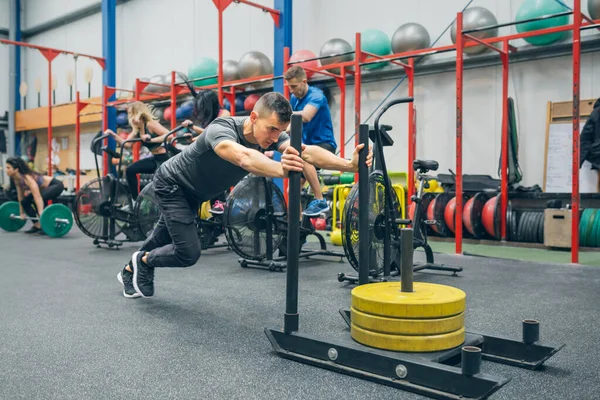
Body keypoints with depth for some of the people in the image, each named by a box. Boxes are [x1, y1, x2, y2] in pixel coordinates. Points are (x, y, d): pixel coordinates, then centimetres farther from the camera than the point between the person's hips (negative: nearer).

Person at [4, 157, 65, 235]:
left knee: (36, 201, -30)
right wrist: (22, 212, 13)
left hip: (55, 185, -9)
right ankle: (37, 225, 10)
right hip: (44, 188, 10)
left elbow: (37, 196, -39)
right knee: (24, 202, 1)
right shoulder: (16, 179, -5)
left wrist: (41, 214, -43)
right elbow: (20, 196, 8)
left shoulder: (27, 177, -30)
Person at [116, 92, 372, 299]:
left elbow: (307, 152, -40)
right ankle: (142, 262, 16)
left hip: (195, 192, 7)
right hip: (171, 185, -7)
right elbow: (243, 157, -62)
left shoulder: (272, 134, -21)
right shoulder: (222, 129, -39)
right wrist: (281, 170, -80)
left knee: (165, 238, 23)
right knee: (188, 252, -14)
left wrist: (350, 164, -57)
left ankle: (131, 271, 50)